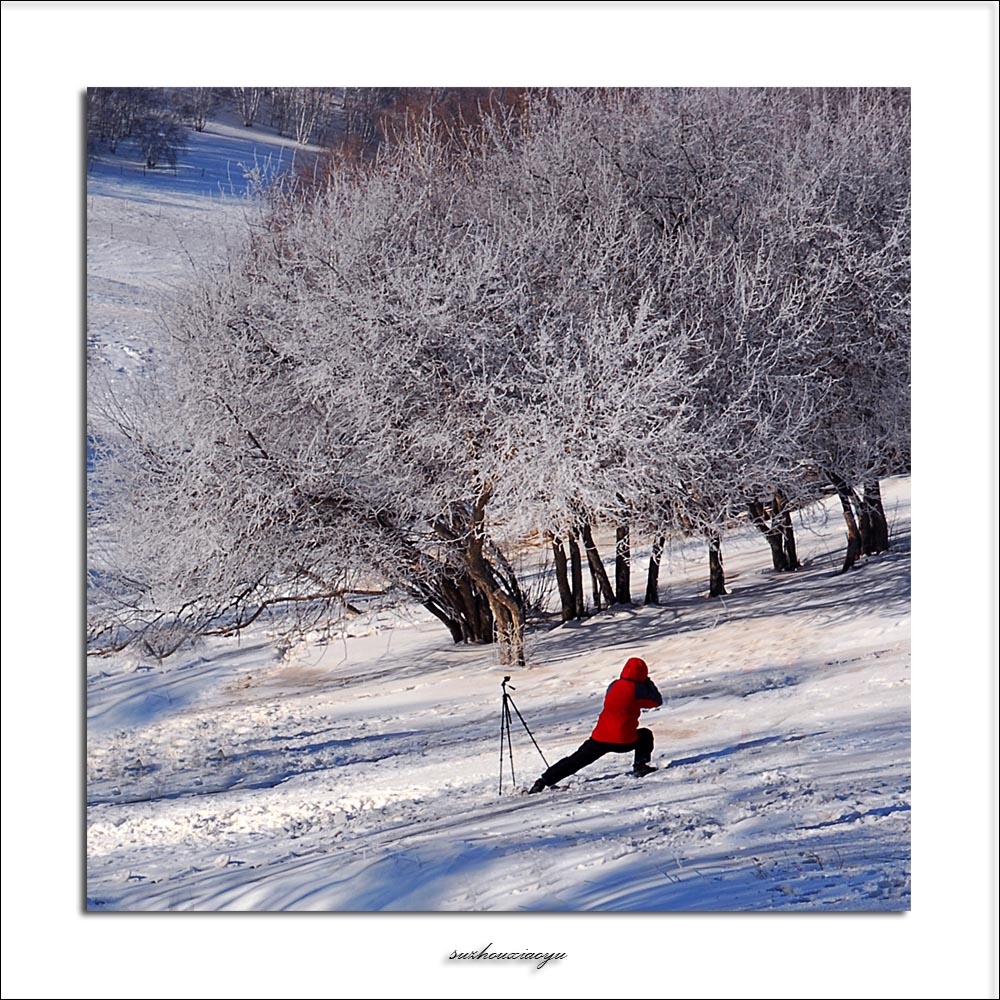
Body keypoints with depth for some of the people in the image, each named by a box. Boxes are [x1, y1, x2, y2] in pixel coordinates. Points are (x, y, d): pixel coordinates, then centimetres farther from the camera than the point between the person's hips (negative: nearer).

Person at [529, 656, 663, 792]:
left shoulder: (613, 686, 7)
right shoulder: (637, 689, -8)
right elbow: (656, 701, 5)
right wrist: (649, 683, 18)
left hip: (600, 738, 4)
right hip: (624, 741, -4)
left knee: (575, 761, 11)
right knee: (646, 735, 27)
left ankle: (543, 781, 4)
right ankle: (640, 765, 13)